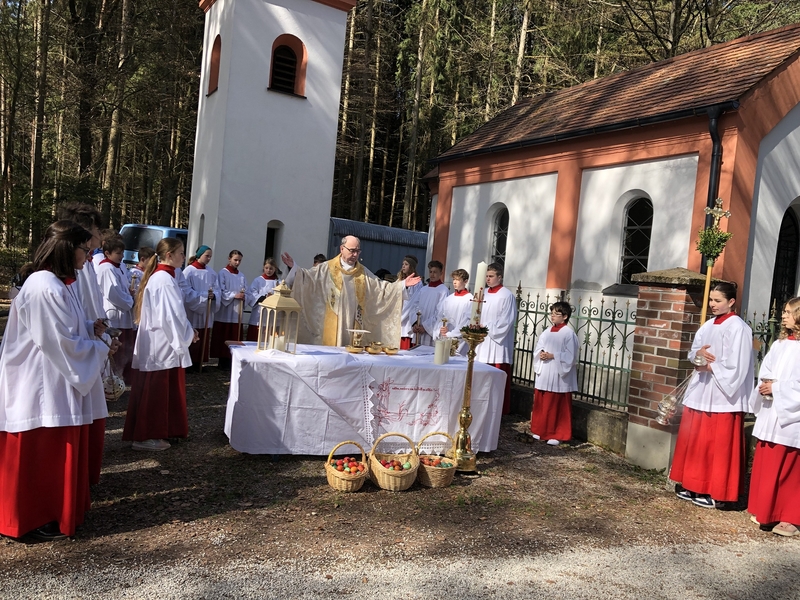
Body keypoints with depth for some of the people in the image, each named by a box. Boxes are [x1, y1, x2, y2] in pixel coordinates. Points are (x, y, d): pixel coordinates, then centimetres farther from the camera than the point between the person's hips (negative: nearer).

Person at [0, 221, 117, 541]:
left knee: (59, 450, 18)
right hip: (45, 385, -10)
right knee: (41, 454, 4)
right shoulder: (45, 287, -23)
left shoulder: (60, 283, 9)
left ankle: (58, 508, 32)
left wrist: (89, 327, 4)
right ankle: (34, 519, 19)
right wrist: (102, 349, -9)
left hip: (57, 382, 10)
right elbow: (63, 343, -22)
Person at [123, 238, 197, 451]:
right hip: (161, 344, -10)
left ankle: (153, 432, 26)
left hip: (158, 342, 10)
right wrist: (188, 334, -9)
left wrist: (187, 331, 10)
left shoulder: (159, 276, 13)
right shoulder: (164, 279, -19)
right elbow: (171, 315, -23)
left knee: (158, 391, 16)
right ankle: (145, 437, 9)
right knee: (155, 392, -1)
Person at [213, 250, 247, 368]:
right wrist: (234, 295, -18)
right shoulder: (223, 273, -1)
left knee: (235, 338, 3)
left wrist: (243, 296, -11)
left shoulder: (241, 276, 14)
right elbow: (221, 291, -9)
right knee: (223, 337, -2)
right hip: (225, 310, -4)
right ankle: (223, 361, 4)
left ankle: (231, 361, 8)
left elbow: (246, 291, 11)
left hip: (237, 311, 5)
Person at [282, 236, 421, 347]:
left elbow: (381, 287, 13)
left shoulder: (364, 272, 12)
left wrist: (403, 284, 6)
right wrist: (293, 267, -16)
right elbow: (307, 277, -1)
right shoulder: (327, 268, 2)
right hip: (332, 325, -3)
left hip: (353, 324, 3)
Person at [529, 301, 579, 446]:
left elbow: (569, 356, -13)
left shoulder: (569, 333, -8)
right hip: (543, 374, 6)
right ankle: (540, 431, 24)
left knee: (558, 406, 1)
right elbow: (538, 348, 13)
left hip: (559, 376, -6)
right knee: (541, 404, 11)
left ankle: (558, 435, 11)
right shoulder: (547, 331, 11)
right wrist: (541, 353, -9)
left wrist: (552, 355, -19)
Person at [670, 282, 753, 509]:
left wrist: (709, 366, -10)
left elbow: (735, 364, -17)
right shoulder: (708, 326, 13)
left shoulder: (738, 327, -11)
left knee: (717, 446, -1)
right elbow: (693, 351, 15)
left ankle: (714, 492, 9)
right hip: (700, 391, 8)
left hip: (722, 395, -8)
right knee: (694, 441, 12)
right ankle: (693, 486, 22)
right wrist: (698, 354, -7)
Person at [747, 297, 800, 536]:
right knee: (765, 465, 10)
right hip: (770, 413, 6)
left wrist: (777, 388, -16)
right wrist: (766, 386, -5)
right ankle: (764, 512, 22)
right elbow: (765, 372, 13)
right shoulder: (779, 344, 13)